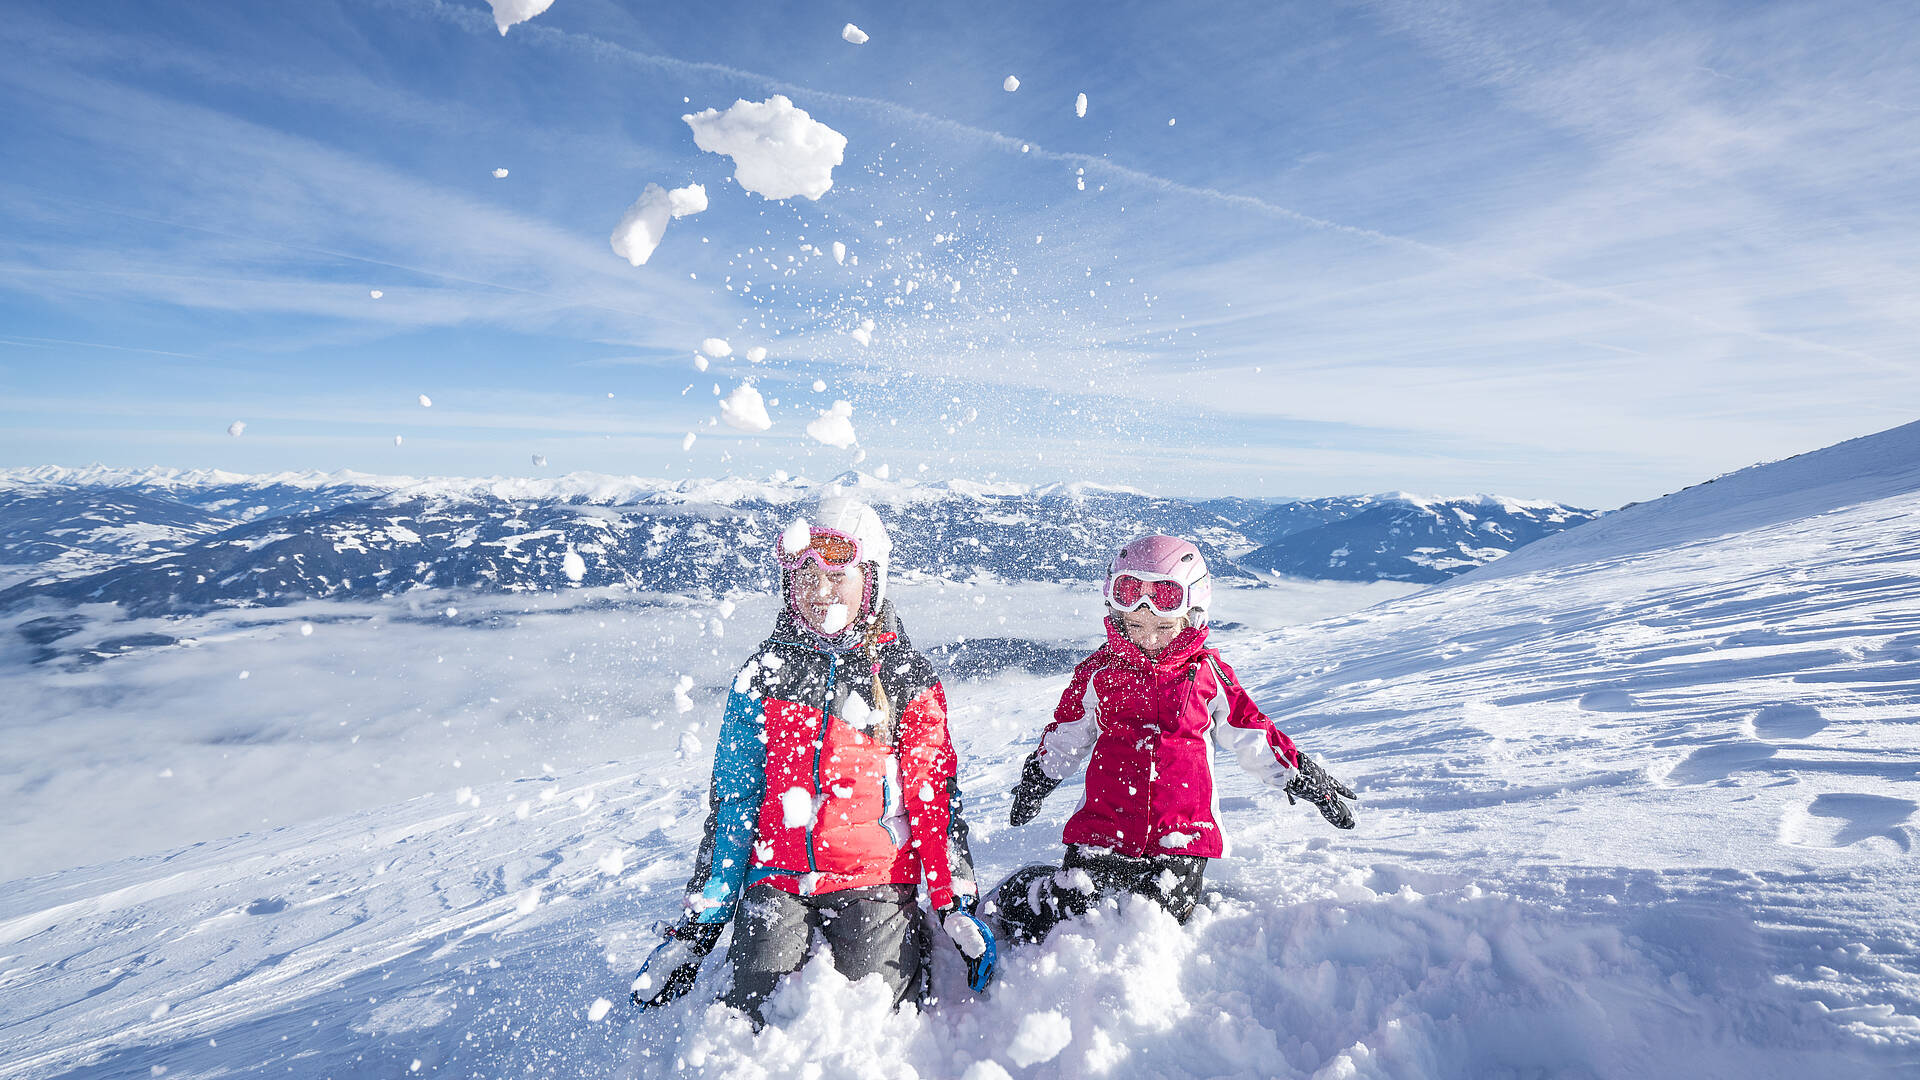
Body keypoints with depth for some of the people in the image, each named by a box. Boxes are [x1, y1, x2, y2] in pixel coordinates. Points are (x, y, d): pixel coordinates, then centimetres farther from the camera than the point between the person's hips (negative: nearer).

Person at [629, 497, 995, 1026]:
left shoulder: (906, 677, -1)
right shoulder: (765, 672, 4)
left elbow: (934, 797, 0)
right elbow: (731, 799, 6)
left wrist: (958, 905, -7)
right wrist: (699, 921, 5)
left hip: (875, 882, -1)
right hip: (777, 882, 2)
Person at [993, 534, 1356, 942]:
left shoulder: (1208, 673, 1)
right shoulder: (1099, 672, 1)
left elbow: (1254, 736, 12)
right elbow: (1063, 739, 15)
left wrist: (1307, 780, 13)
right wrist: (1034, 784, 20)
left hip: (1183, 835, 0)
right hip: (1104, 828, 0)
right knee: (1066, 908, -9)